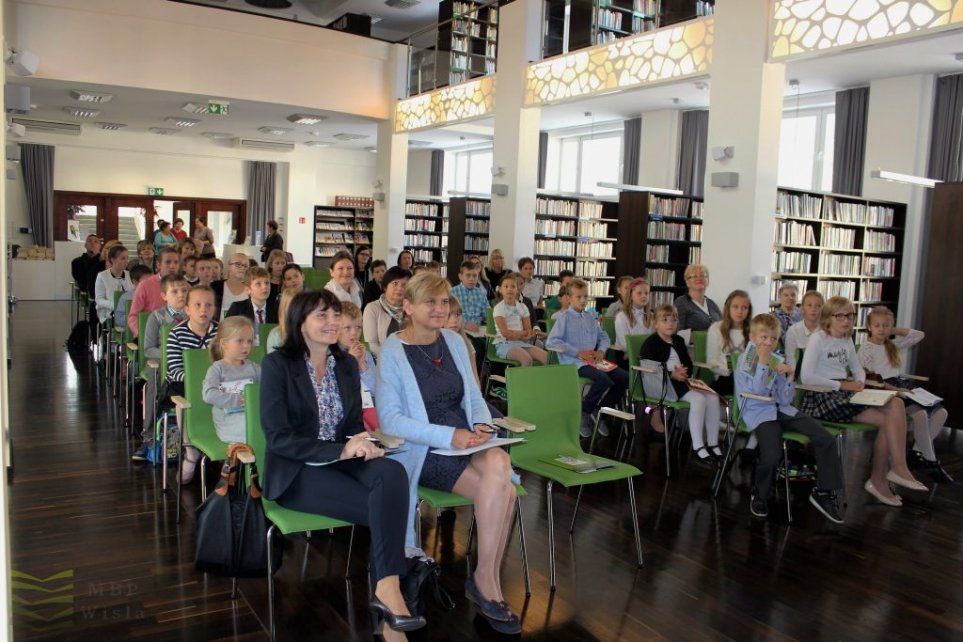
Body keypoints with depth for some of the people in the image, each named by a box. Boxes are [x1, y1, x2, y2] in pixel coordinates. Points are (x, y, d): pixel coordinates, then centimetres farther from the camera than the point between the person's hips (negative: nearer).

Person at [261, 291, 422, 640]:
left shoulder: (347, 364, 10)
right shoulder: (277, 364, -6)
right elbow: (278, 438, -13)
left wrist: (362, 443, -12)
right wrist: (341, 450, -24)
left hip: (340, 462, 5)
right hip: (295, 472, -5)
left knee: (392, 473, -30)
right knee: (386, 507, -27)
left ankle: (388, 590, -30)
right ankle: (386, 594, -11)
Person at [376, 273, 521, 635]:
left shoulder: (454, 341, 10)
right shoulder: (392, 351, -8)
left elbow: (474, 396, 13)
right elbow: (390, 419, -14)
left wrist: (482, 425, -11)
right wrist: (448, 436, -24)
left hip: (467, 442, 5)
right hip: (423, 452, -5)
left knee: (499, 463, -30)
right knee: (501, 489, -27)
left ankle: (484, 578, -14)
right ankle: (488, 581, -7)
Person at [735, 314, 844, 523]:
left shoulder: (778, 361, 12)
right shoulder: (745, 359, -2)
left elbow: (785, 400, 6)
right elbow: (756, 392, -17)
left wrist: (789, 376, -8)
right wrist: (762, 361, -17)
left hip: (781, 410, 6)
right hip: (758, 413, -6)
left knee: (826, 440, -10)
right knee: (771, 455, -30)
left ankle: (824, 491, 5)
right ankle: (759, 495, 0)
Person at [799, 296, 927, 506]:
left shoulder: (847, 340, 17)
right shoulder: (818, 338, -7)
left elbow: (858, 369, 27)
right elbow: (806, 377, -16)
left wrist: (860, 382, 3)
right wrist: (840, 384, -16)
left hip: (844, 393, 8)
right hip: (822, 395, -7)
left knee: (895, 404, -17)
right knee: (886, 419, -20)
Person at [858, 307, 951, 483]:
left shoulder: (893, 344, 20)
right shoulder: (866, 348, -2)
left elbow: (919, 335, 27)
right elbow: (869, 378, -12)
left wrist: (894, 331, 16)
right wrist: (893, 388, -21)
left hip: (902, 385, 8)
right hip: (884, 390, -8)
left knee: (941, 412, -9)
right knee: (920, 413, -29)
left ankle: (917, 453, -9)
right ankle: (931, 461, -16)